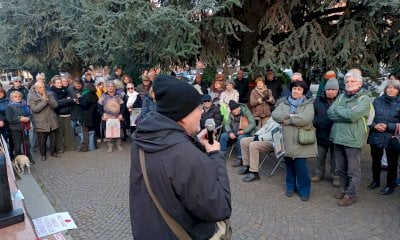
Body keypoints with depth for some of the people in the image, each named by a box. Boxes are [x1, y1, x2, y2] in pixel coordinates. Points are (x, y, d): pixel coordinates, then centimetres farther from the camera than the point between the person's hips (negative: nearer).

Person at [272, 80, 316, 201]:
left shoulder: (308, 104, -3)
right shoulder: (284, 102, 9)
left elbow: (305, 119, -21)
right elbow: (275, 114, -6)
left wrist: (286, 120, -13)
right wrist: (290, 115, -16)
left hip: (301, 141, -4)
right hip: (287, 140, 4)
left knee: (300, 166, -1)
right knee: (289, 165, 14)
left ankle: (304, 190, 16)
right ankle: (290, 187, 31)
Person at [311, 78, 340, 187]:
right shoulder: (318, 100, -1)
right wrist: (316, 122, -8)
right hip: (321, 134, 3)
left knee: (335, 158, 12)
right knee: (320, 156, 18)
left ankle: (335, 176, 28)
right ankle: (319, 173, 35)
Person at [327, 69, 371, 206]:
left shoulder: (364, 99, -7)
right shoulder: (342, 96, 10)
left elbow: (353, 115, -23)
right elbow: (330, 113, -1)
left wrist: (338, 109, -8)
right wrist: (346, 115, -13)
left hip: (353, 140, -6)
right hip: (338, 138, 6)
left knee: (353, 171, 7)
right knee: (341, 169, 18)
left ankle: (351, 195, 20)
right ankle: (345, 189, 35)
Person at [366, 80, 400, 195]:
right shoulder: (377, 101, 1)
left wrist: (387, 126, -19)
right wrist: (375, 125, -15)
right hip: (376, 137, 3)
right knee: (375, 160, 17)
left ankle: (390, 186, 27)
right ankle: (375, 181, 37)